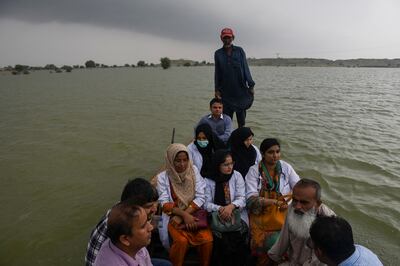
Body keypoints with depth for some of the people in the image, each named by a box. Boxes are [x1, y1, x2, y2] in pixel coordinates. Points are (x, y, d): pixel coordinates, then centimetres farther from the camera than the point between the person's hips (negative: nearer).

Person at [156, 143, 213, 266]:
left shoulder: (193, 170, -2)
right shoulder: (162, 177, -5)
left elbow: (200, 197, -5)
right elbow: (164, 204, -9)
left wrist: (185, 213, -16)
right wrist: (184, 215, -23)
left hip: (194, 213, 2)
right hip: (173, 215, -1)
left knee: (207, 239, -21)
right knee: (181, 241, -28)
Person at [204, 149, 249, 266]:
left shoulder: (237, 176, 2)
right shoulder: (208, 180, 0)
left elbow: (242, 199, -4)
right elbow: (207, 204, -4)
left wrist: (231, 206, -24)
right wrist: (220, 209, -22)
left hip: (237, 217, 1)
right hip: (216, 219, 0)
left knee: (236, 239, -24)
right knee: (222, 241, -24)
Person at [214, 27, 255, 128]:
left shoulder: (239, 51, 5)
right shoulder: (218, 54, 6)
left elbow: (245, 68, 4)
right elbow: (217, 73, 7)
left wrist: (251, 85, -1)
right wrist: (217, 90, 2)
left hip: (241, 90, 0)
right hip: (225, 91, 0)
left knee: (241, 116, 5)